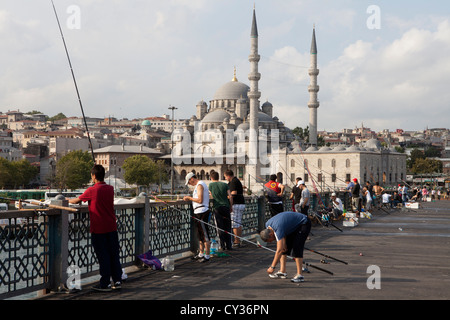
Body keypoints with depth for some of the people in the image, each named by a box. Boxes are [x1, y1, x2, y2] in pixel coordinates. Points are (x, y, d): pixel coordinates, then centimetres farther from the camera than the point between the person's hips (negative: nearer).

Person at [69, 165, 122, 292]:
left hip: (98, 229, -5)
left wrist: (68, 200, 23)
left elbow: (76, 201, 3)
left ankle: (105, 284, 6)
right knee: (114, 255, 11)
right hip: (111, 227, 5)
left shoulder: (92, 190, -11)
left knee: (103, 257, 1)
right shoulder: (110, 189, 3)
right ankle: (117, 280, 15)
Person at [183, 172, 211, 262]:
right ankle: (201, 254, 25)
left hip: (202, 213, -11)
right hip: (198, 212, 11)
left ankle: (207, 256, -5)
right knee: (200, 234, 16)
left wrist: (190, 198, -10)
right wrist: (190, 198, 16)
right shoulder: (199, 185, 19)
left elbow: (200, 200, -21)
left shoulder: (199, 185, -13)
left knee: (205, 235, -7)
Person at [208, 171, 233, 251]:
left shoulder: (211, 185, 5)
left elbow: (212, 197, 14)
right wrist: (231, 206, 13)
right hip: (226, 207, 1)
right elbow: (230, 197, 3)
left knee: (220, 227, 2)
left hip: (217, 207, -1)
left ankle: (223, 245, 0)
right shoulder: (225, 184, 8)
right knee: (228, 227, 7)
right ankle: (228, 245, 8)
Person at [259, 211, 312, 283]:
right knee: (284, 247, 3)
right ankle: (282, 271, 6)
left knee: (296, 249, -20)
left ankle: (299, 275, -17)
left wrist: (272, 267, -31)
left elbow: (279, 251, -35)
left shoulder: (278, 229, -35)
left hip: (303, 224, -10)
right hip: (293, 226, 10)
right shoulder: (267, 225, -9)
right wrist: (283, 243, -5)